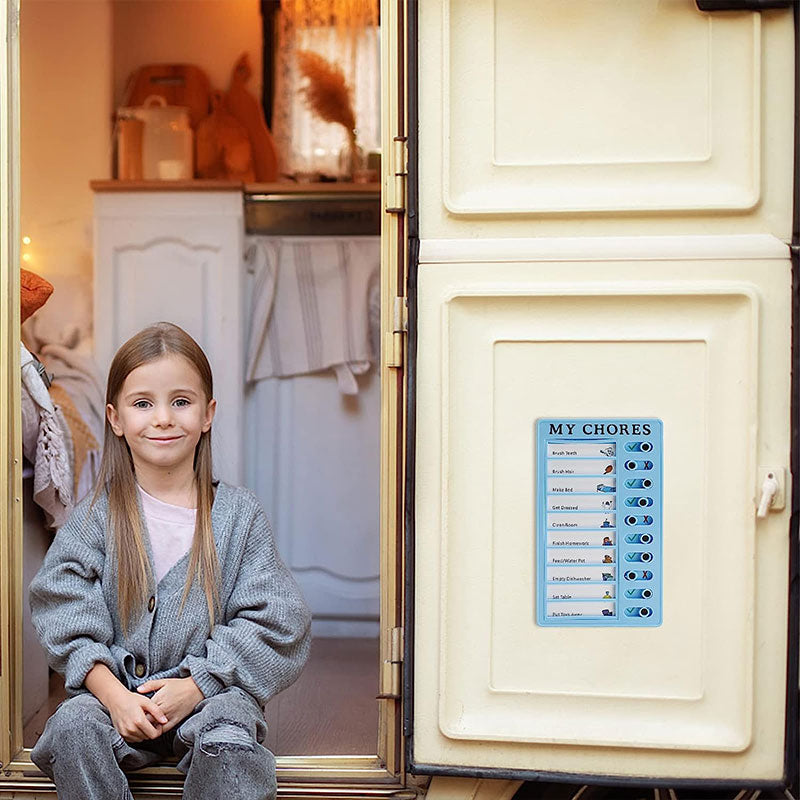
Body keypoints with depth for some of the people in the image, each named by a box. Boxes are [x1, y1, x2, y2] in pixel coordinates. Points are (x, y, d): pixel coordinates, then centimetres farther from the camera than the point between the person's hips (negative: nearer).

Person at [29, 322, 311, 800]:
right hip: (115, 687, 1)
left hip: (211, 691, -1)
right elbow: (67, 614, -3)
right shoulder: (95, 518, 3)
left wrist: (195, 686, -12)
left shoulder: (239, 515, 1)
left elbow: (272, 621, -2)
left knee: (229, 741, -31)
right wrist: (114, 694, -17)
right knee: (72, 726, -28)